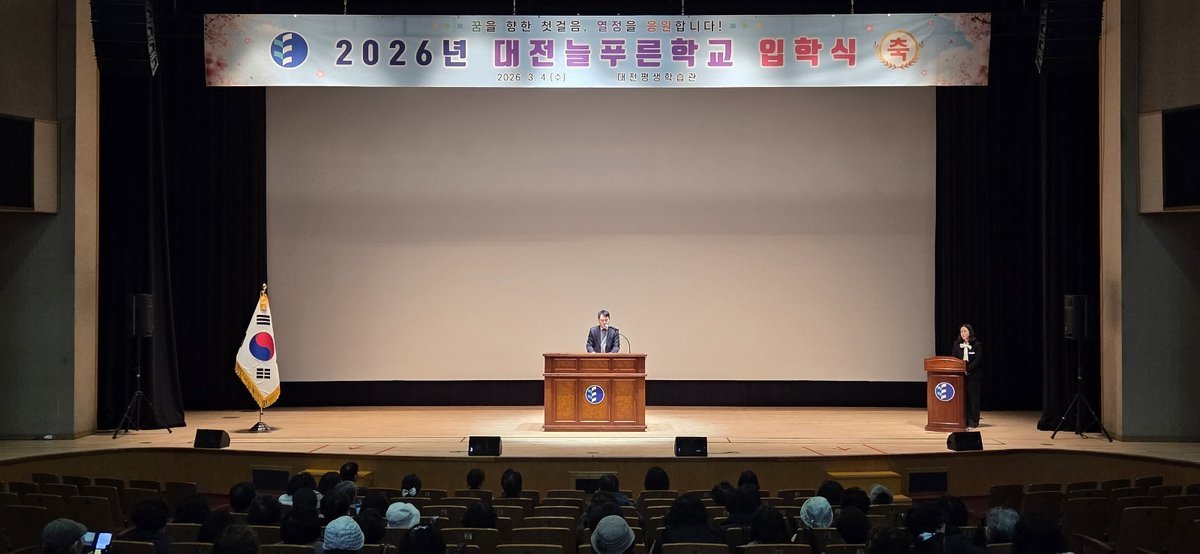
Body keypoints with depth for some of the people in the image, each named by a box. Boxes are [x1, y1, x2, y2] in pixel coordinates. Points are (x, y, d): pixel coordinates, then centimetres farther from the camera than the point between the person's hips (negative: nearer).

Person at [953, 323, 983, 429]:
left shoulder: (977, 344, -2)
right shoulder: (957, 344, 10)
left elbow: (977, 360, -10)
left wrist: (968, 370, -20)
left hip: (973, 375, -3)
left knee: (973, 398, -1)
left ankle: (973, 422, 3)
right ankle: (965, 420, 7)